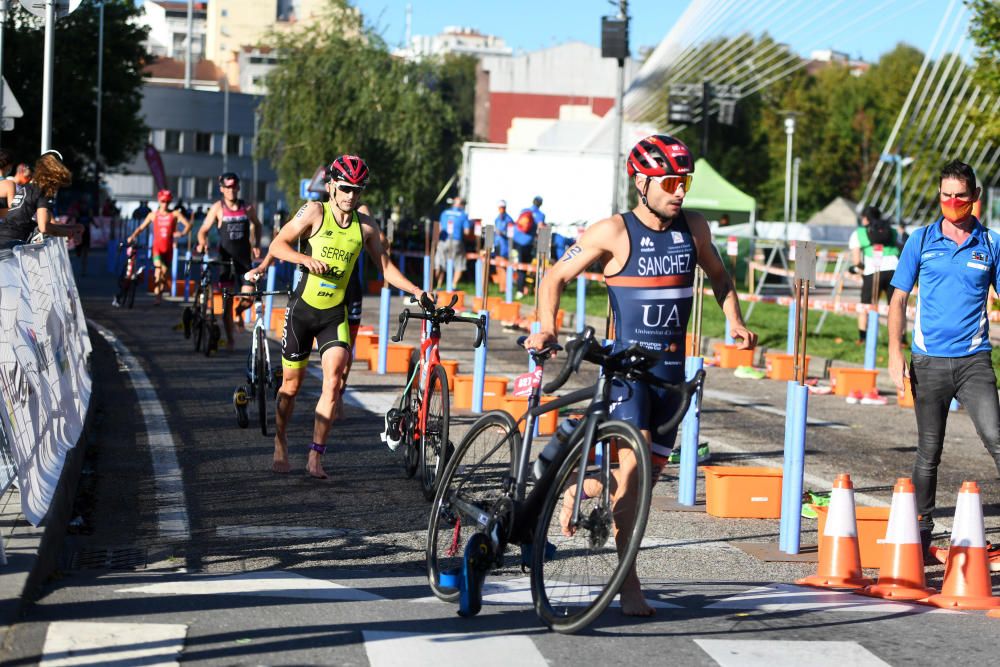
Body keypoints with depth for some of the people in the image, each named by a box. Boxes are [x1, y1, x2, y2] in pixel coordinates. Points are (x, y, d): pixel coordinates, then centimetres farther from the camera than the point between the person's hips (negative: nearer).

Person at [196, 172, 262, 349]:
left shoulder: (247, 208, 3)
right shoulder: (218, 208, -3)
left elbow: (256, 225, 21)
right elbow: (203, 230, -3)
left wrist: (256, 245, 7)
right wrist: (202, 242, -24)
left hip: (244, 260, 1)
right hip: (225, 260, -1)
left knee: (248, 298, -9)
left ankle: (239, 312, 28)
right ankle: (230, 339, 8)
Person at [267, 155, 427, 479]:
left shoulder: (365, 226, 1)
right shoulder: (315, 212, -8)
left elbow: (385, 266, 8)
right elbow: (277, 245, -8)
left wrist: (417, 291, -3)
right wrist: (306, 258, -25)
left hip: (335, 313, 2)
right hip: (303, 308, -2)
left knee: (334, 381, -16)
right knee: (291, 385, 8)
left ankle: (315, 457, -11)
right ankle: (280, 445, 31)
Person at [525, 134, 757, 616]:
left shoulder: (693, 227, 5)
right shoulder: (615, 232, -9)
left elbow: (718, 275, 22)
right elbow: (556, 277, -4)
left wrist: (736, 322, 7)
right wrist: (547, 328, -18)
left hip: (671, 368, 6)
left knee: (653, 469, 12)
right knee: (633, 462, -19)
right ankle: (629, 586, -14)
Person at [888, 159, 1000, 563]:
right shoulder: (921, 241, 4)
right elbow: (899, 299, 6)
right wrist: (895, 352, -5)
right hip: (929, 361, 1)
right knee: (929, 452, 7)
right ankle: (921, 534, 17)